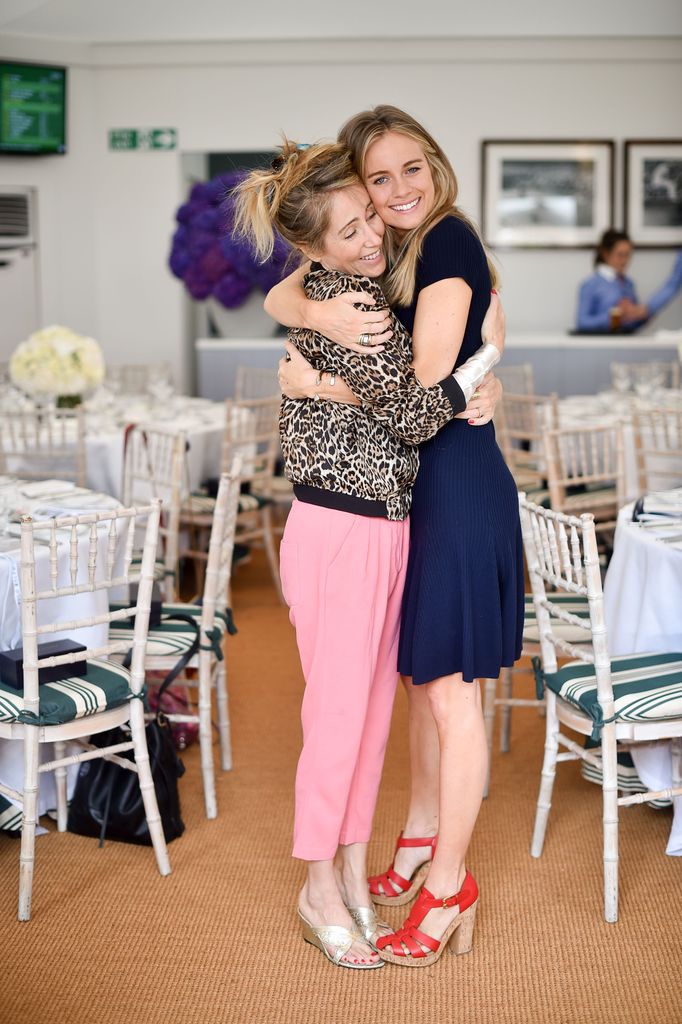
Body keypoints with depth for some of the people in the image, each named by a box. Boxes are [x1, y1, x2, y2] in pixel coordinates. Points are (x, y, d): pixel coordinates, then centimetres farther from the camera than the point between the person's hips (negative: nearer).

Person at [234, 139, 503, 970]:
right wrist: (491, 351, -8)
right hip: (340, 532, -9)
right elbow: (409, 414, -16)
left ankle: (353, 875, 27)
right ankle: (320, 891, 18)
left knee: (373, 707, 14)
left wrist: (466, 392, 6)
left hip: (387, 527, 9)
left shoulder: (360, 288, 9)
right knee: (339, 712, 2)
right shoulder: (341, 303, -19)